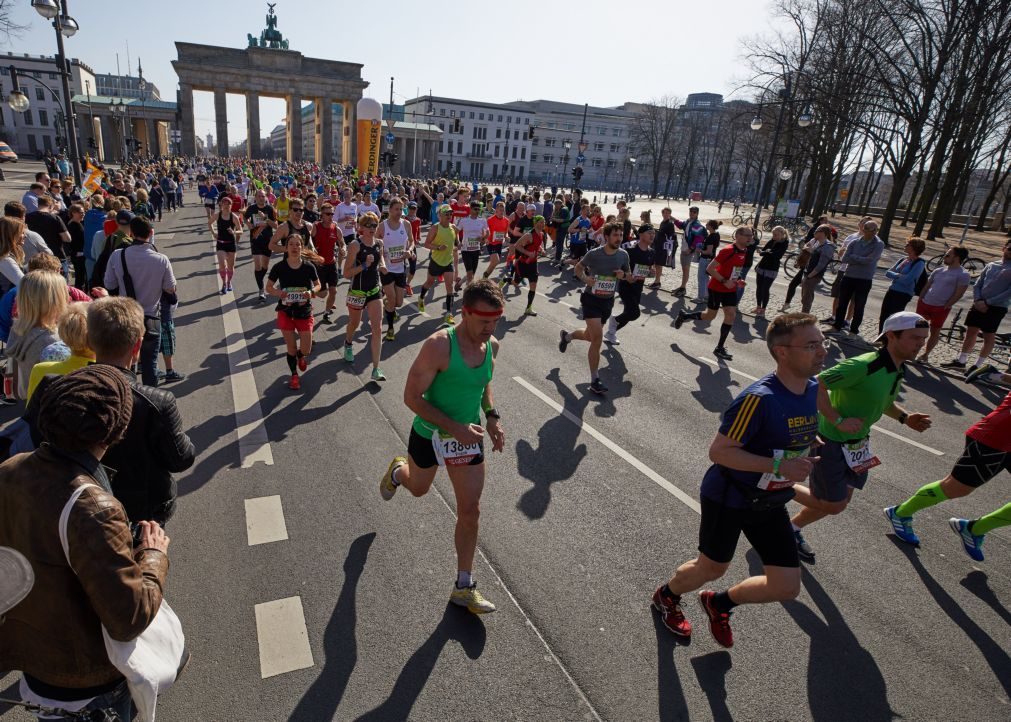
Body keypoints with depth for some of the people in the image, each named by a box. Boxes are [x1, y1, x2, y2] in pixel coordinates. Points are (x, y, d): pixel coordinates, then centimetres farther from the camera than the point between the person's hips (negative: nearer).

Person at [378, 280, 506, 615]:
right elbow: (412, 397, -24)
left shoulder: (492, 345, -8)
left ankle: (464, 587, 20)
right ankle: (397, 470, 63)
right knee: (418, 489, 25)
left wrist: (492, 417, -3)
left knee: (470, 511, 4)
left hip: (469, 437, 4)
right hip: (430, 434, -3)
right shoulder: (438, 346, -28)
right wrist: (455, 428, -30)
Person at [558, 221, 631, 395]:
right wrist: (585, 278, -20)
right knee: (597, 337, -16)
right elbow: (577, 268, 1)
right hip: (591, 299, -5)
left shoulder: (623, 255, -3)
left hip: (608, 301, 5)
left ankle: (566, 335, 53)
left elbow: (629, 273, 11)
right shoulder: (593, 254, -15)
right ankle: (595, 381, -6)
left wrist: (623, 274, -12)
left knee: (590, 335, 19)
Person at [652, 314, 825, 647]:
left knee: (787, 587, 8)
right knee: (711, 569, 14)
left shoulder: (812, 389, -4)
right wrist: (778, 466, -32)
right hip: (729, 498, -7)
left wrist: (807, 456, -3)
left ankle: (718, 603, 35)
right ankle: (666, 596, 47)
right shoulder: (759, 398, -30)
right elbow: (719, 451, -28)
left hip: (770, 504, 7)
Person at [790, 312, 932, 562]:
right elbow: (816, 385, -31)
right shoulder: (863, 366, -27)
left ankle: (793, 528, 37)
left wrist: (905, 417, 3)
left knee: (839, 501, 18)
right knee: (833, 505, -1)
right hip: (830, 441, -9)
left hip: (855, 444, 9)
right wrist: (838, 420, -30)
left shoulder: (898, 370, 3)